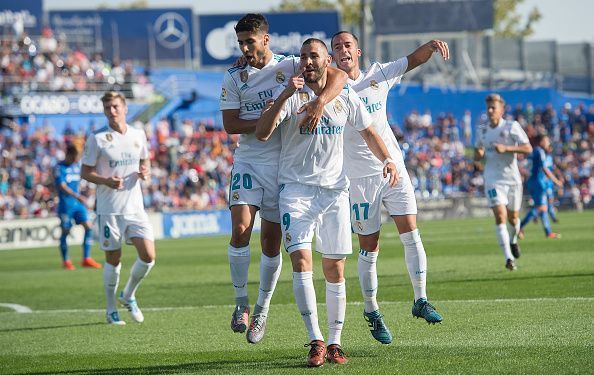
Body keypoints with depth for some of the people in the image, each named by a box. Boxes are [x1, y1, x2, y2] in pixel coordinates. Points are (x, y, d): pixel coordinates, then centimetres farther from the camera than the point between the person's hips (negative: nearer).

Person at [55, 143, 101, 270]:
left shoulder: (77, 165, 10)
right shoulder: (60, 167, -10)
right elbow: (62, 186, -20)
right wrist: (77, 196, -30)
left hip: (78, 203, 6)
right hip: (66, 204, -6)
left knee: (88, 227, -5)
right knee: (65, 231, 0)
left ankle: (87, 259, 1)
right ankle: (66, 261, 13)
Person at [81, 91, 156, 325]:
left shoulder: (138, 135, 8)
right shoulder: (97, 138, -5)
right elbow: (85, 172, -3)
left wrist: (145, 172, -1)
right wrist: (105, 180, -21)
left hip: (135, 207, 4)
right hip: (109, 209, -4)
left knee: (148, 256, -5)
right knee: (113, 259, 2)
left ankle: (128, 295, 20)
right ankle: (111, 310, 17)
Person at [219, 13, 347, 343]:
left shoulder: (290, 66, -2)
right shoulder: (234, 79, 5)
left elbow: (339, 76, -11)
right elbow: (230, 125, -2)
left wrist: (320, 101, -30)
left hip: (282, 164, -1)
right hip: (248, 162, 1)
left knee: (272, 240, 4)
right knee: (241, 229, -18)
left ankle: (262, 310, 18)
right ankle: (241, 301, -3)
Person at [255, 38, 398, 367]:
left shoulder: (346, 96, 6)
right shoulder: (290, 95, -5)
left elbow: (368, 131, 18)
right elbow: (261, 133, -17)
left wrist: (387, 159, 2)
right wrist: (284, 96, -27)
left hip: (334, 190, 3)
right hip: (296, 189, -3)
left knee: (335, 268, 3)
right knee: (301, 259, -18)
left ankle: (334, 342, 12)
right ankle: (315, 340, -18)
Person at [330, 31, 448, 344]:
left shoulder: (378, 75, 5)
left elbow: (414, 60, 8)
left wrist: (431, 45, -11)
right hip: (358, 176, -3)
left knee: (411, 233, -7)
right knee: (369, 248, 2)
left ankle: (421, 300, 2)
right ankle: (371, 312, 16)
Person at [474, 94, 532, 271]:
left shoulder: (512, 127, -6)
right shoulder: (482, 130, 6)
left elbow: (528, 148, -12)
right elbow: (478, 155, 19)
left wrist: (506, 148, -24)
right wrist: (478, 155, -6)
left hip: (512, 178, -1)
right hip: (493, 179, 1)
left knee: (513, 217, 11)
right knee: (500, 215, -17)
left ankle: (513, 240, 47)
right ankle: (508, 258, -19)